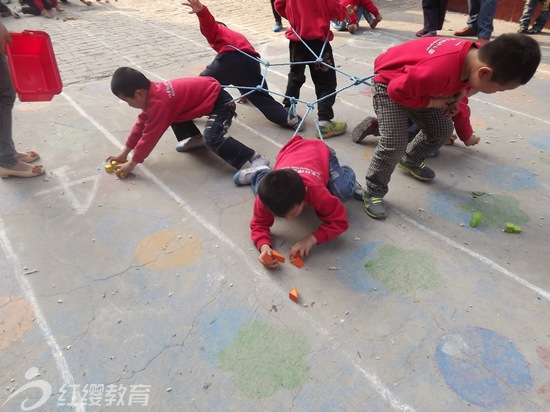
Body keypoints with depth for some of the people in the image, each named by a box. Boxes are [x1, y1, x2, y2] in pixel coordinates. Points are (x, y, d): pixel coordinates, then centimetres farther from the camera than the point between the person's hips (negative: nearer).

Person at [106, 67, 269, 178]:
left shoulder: (159, 103, -27)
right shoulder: (153, 91, 3)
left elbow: (149, 136, -21)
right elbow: (142, 123, 11)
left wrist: (131, 164, -11)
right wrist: (124, 152, 13)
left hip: (220, 102, -10)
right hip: (209, 92, 10)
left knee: (212, 138, -30)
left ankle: (256, 159, -25)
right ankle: (195, 139, 30)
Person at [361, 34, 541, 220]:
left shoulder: (477, 55, -16)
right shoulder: (438, 71, -43)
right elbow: (397, 91, -31)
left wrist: (458, 95, -9)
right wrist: (431, 103, -21)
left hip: (417, 81, 8)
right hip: (389, 84, -8)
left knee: (443, 130, 12)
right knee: (394, 144, -19)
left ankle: (410, 161, 37)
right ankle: (373, 192, 1)